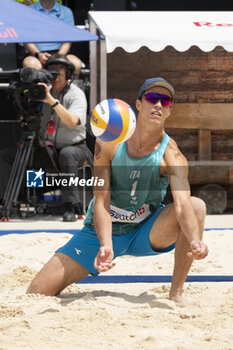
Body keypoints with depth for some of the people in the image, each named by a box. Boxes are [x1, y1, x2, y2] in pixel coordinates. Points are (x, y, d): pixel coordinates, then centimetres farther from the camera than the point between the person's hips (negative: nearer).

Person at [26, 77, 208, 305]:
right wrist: (106, 246, -40)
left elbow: (183, 205, -35)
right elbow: (101, 201, -21)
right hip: (101, 232, 0)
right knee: (36, 294, -14)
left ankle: (176, 293, -17)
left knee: (197, 206, -28)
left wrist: (196, 242, -57)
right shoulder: (109, 143, -16)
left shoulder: (171, 156, -19)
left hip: (144, 234, 0)